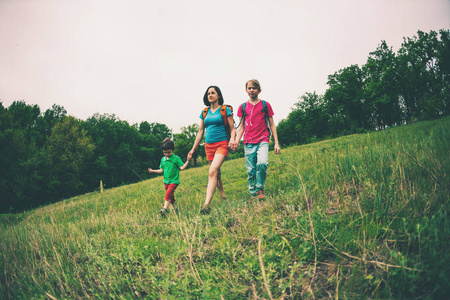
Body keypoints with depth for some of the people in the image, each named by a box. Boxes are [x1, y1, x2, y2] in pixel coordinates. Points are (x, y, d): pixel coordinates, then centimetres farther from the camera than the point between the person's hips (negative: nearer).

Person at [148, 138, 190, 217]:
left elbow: (182, 167, -11)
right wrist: (153, 171, 14)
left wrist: (188, 161, -23)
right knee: (171, 196, 13)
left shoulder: (176, 158, -6)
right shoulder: (163, 159, 10)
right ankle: (174, 208, 26)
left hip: (174, 181, -6)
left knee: (168, 193, -22)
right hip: (166, 181, 6)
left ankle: (165, 209, -27)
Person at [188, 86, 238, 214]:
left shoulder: (225, 110, 1)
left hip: (222, 144, -5)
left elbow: (232, 129, 1)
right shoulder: (205, 112, 14)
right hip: (208, 145, 6)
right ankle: (223, 197, 29)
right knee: (216, 173, 11)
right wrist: (193, 149, 15)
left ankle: (207, 204, -30)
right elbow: (200, 132, 17)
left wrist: (232, 140, -20)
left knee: (212, 171, -22)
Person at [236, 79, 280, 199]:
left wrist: (276, 143, 4)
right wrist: (236, 141, -1)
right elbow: (241, 127, 14)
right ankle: (253, 193, 14)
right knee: (251, 170, 1)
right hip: (248, 143, 2)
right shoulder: (242, 107, 12)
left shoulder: (265, 105, 8)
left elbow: (272, 125, 9)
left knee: (262, 163, -24)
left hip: (263, 141, -2)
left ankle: (260, 189, -6)